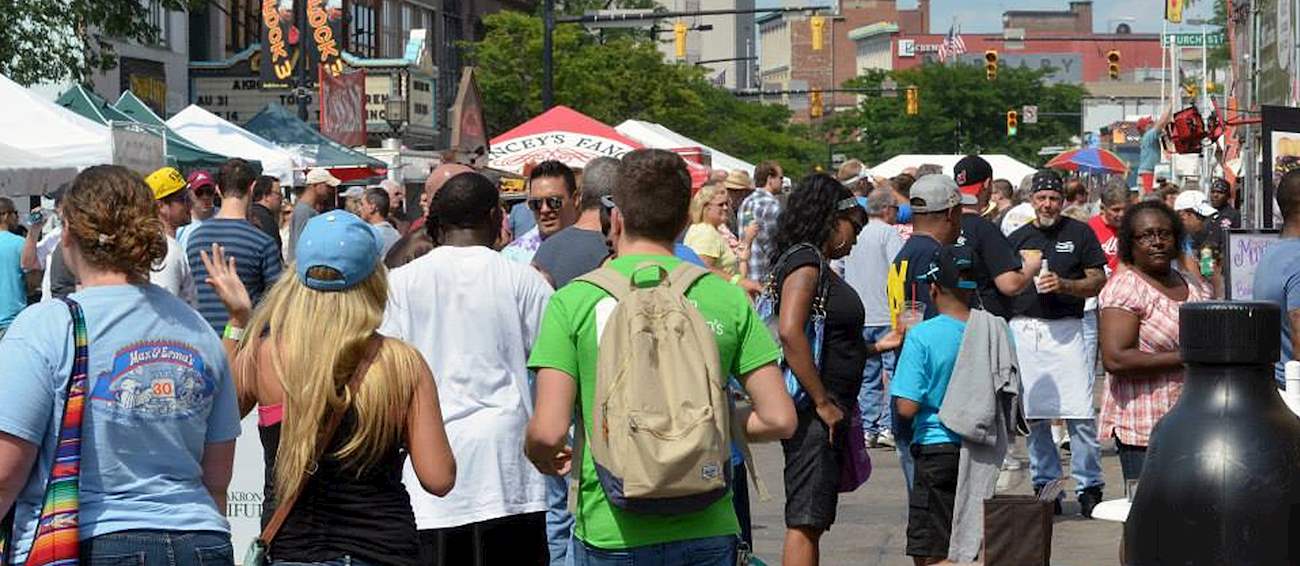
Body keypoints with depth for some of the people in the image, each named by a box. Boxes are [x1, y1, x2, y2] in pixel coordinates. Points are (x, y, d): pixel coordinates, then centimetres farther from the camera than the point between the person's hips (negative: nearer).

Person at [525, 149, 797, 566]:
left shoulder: (574, 300, -5)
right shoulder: (727, 297, 1)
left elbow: (549, 431, -11)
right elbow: (779, 419, -1)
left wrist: (541, 456, 11)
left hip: (612, 532, -2)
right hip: (708, 529, 2)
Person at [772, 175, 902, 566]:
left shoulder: (819, 266, 18)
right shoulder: (804, 261, -12)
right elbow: (790, 332, -25)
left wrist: (876, 347, 17)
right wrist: (823, 404, -22)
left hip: (826, 415, 10)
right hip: (813, 413, -10)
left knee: (812, 522, 13)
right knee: (805, 522, -10)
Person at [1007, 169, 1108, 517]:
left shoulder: (1079, 233, 6)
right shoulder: (1017, 238, 14)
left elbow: (1098, 281, 2)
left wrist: (1063, 285, -12)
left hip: (1066, 329, -3)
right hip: (1024, 329, 3)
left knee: (1080, 415, -8)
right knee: (1033, 416, 4)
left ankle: (1089, 487, -1)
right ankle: (1045, 485, 13)